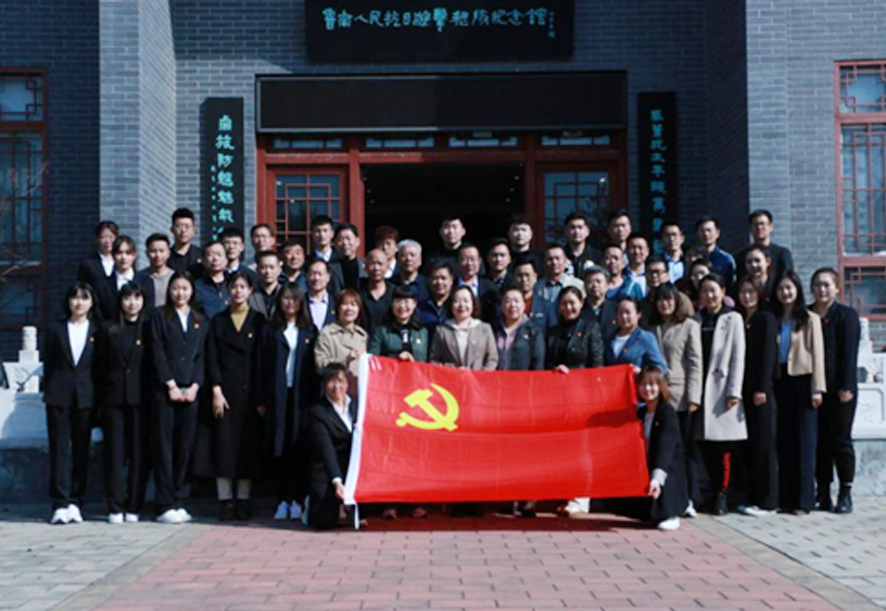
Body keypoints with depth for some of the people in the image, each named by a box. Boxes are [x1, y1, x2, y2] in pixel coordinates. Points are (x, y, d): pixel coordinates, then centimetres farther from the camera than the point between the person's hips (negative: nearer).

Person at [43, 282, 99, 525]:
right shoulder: (56, 329, 9)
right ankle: (60, 504, -4)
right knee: (60, 448, -3)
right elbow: (48, 363, 9)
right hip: (59, 396, 0)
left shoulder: (97, 331, 7)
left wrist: (99, 398, -1)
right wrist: (49, 390, 2)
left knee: (81, 450, 4)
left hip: (86, 397, 0)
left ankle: (76, 502, 9)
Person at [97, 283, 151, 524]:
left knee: (139, 453, 1)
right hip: (114, 398, 1)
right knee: (115, 453, 0)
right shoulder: (108, 330, 10)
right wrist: (99, 400, 1)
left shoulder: (149, 329, 7)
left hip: (141, 398, -1)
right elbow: (101, 367, 8)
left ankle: (134, 507, 7)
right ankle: (115, 507, 3)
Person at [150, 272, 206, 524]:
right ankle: (165, 506, -3)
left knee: (184, 447, 3)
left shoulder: (199, 321, 15)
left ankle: (177, 501, 10)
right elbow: (157, 352, -2)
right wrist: (171, 385, -9)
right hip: (164, 390, -3)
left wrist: (194, 386, -3)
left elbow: (201, 356, 11)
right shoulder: (159, 316, 5)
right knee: (164, 446, -4)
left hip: (190, 391, 3)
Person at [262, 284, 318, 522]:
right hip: (278, 394, 0)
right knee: (280, 447, 0)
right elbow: (264, 367, 6)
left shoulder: (309, 332, 11)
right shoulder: (270, 331, 10)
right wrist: (264, 399, -2)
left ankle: (297, 500, 2)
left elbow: (315, 367, 6)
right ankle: (282, 500, 4)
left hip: (302, 395, 0)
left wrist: (313, 396, -5)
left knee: (300, 448, -3)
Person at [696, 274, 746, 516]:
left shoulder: (732, 319, 3)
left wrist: (734, 391, -10)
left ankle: (723, 496, -2)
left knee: (724, 446, -6)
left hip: (723, 387, -3)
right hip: (701, 387, 4)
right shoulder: (697, 320, 12)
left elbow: (738, 356, -3)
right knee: (706, 446, 3)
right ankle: (714, 493, 11)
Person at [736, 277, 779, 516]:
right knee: (748, 445, 7)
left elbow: (768, 353, -9)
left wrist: (762, 388, -16)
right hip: (744, 389, 6)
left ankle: (767, 501, 0)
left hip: (761, 390, -6)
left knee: (763, 444, -4)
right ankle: (752, 497, 12)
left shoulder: (766, 318, -2)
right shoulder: (740, 320, 15)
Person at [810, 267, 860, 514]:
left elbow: (849, 354, -5)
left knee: (841, 440, 1)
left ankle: (845, 494, 8)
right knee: (819, 441, 5)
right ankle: (823, 494, 10)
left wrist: (846, 387, -13)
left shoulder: (847, 315, 1)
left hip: (838, 389, -3)